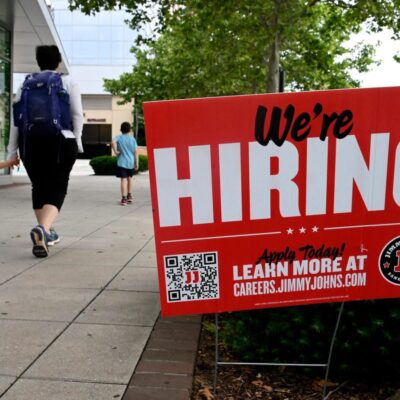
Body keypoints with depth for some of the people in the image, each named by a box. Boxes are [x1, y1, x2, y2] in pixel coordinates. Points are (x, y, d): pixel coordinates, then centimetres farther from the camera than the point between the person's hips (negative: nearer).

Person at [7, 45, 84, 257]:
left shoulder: (26, 83, 9)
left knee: (39, 187, 16)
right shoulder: (68, 82, 3)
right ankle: (42, 229, -29)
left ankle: (46, 232, 23)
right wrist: (76, 141, 7)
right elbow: (77, 115, -3)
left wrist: (12, 150, 8)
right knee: (56, 188, -4)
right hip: (61, 141, -3)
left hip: (30, 142, 3)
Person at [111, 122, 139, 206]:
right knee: (129, 178, 20)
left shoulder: (119, 137, -1)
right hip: (131, 162, 3)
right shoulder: (132, 138, 5)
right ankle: (129, 196, 28)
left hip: (122, 162, -3)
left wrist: (116, 152, -13)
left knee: (124, 179, -6)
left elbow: (113, 142, -24)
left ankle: (124, 198, -11)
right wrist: (137, 163, 5)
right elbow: (136, 151, 1)